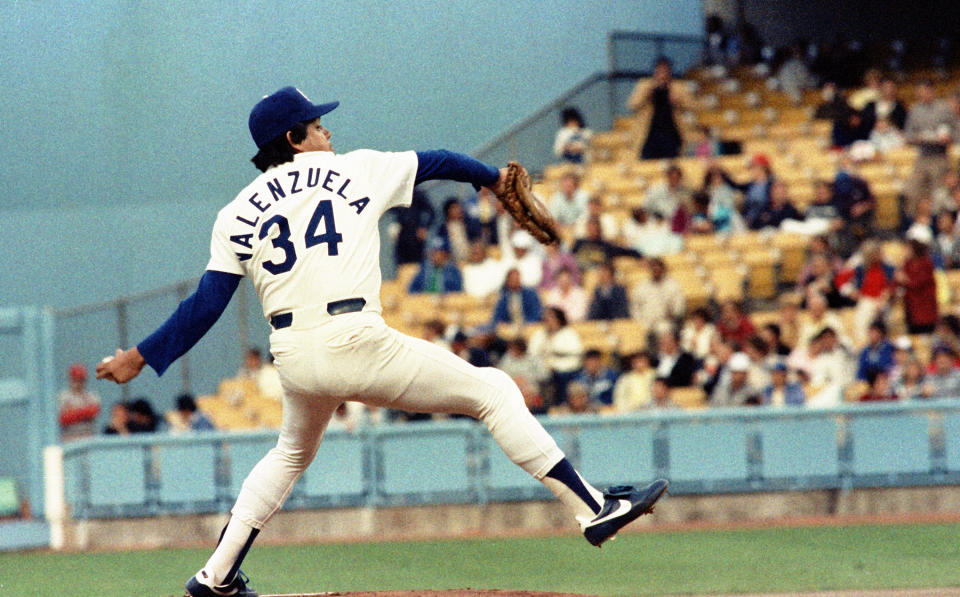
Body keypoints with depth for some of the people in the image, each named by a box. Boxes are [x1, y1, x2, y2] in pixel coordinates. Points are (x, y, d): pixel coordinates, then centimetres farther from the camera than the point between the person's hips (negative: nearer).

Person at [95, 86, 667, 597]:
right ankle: (594, 509, -2)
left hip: (293, 359, 4)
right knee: (493, 390, 6)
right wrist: (493, 177, 41)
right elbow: (435, 162, 23)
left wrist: (142, 357, 12)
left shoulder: (238, 215, 12)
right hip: (354, 342, -4)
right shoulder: (357, 170, 9)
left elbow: (206, 304, 5)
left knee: (292, 454, 33)